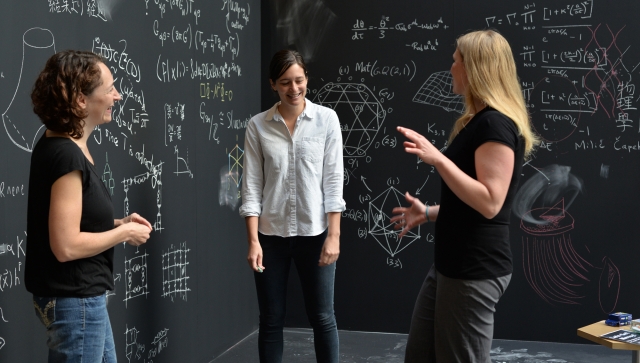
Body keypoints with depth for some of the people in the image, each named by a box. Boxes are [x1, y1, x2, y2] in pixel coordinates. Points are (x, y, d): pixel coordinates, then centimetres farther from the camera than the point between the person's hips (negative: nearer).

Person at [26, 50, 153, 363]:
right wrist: (124, 233, -14)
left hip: (82, 296, 10)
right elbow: (66, 245, -27)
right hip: (73, 300, -10)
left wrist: (117, 222, 5)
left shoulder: (62, 147, 8)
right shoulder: (66, 155, -23)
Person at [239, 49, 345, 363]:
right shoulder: (257, 125, -1)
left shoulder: (326, 119, -2)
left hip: (314, 233, -1)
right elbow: (251, 186, -1)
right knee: (271, 320, 8)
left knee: (323, 317, 6)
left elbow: (334, 181, -3)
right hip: (271, 234, 1)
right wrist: (253, 240, -8)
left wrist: (333, 235, -7)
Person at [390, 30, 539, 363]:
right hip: (452, 263, 10)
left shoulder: (495, 124, -16)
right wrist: (429, 213, 24)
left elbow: (490, 203, -25)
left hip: (475, 269, -10)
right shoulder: (480, 121, 16)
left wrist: (438, 159, -30)